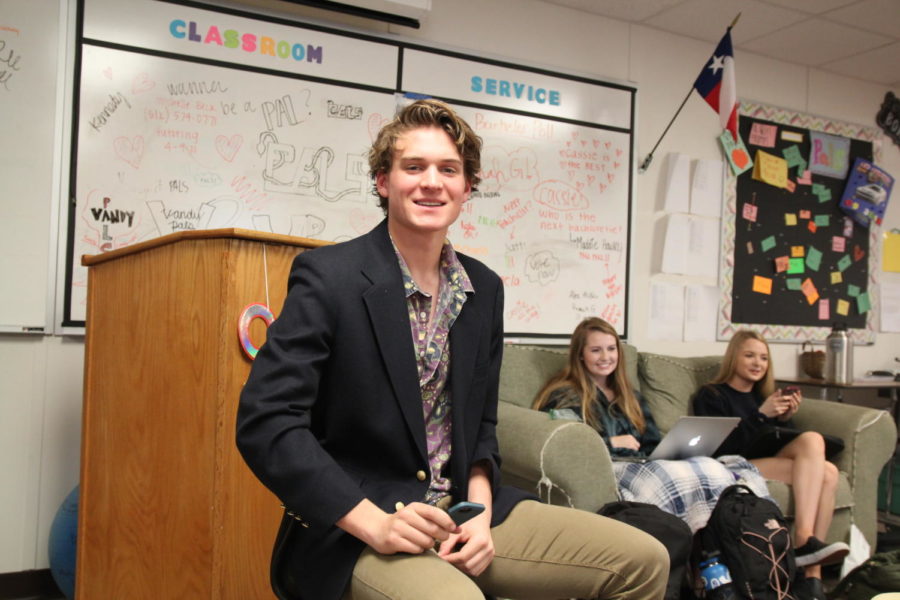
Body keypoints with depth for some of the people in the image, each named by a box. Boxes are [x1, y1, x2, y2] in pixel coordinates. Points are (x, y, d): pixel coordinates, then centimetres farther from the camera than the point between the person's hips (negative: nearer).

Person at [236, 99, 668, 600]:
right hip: (352, 529, -6)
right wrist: (374, 523, -21)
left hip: (461, 510, 7)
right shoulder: (328, 276, -11)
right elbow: (264, 422, -15)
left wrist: (478, 512, -4)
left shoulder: (486, 289, 7)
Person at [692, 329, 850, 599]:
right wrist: (761, 415, -16)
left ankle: (812, 575, -30)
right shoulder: (711, 396, 6)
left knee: (827, 473, -26)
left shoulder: (764, 395, 25)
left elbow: (780, 441, 19)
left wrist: (785, 418, 1)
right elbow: (722, 449, -9)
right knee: (821, 470, -26)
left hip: (772, 463, 6)